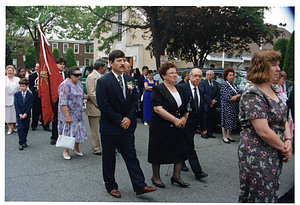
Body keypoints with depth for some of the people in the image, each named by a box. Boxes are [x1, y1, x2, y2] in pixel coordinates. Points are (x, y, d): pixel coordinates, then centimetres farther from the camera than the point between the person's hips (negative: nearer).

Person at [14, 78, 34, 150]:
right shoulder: (16, 94, 3)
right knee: (20, 127, -9)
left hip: (27, 114, 1)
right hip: (19, 114, 0)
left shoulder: (30, 95, 0)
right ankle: (21, 143, -5)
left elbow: (30, 105, -5)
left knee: (26, 128, 7)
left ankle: (24, 141, 22)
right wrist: (20, 114, -12)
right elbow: (16, 105, -3)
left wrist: (26, 114, -14)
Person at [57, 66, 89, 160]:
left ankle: (76, 147, 32)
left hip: (78, 113, 7)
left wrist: (87, 96, 0)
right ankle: (66, 150, 20)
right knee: (68, 131, 2)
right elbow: (63, 103, -21)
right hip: (68, 113, -7)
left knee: (79, 130, 10)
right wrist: (67, 116, -25)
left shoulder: (79, 83, 6)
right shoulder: (65, 85, -18)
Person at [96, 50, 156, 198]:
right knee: (109, 158, 9)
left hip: (127, 126, 4)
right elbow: (103, 106, -15)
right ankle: (111, 186, 25)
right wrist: (119, 121, -13)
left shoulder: (129, 80, 7)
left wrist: (129, 118, -7)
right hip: (110, 127, -4)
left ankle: (140, 186, 12)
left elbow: (135, 100, 8)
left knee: (131, 156, 7)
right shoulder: (103, 81, -10)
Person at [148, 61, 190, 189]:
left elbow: (186, 107, 17)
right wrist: (175, 119, -19)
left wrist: (184, 117, -3)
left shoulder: (180, 89, 12)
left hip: (177, 127, 6)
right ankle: (155, 177, 22)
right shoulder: (158, 90, -8)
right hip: (160, 127, -6)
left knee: (180, 150, 5)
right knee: (158, 151, 4)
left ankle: (176, 177, 21)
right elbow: (158, 109, -18)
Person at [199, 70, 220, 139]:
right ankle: (204, 132, 4)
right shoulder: (202, 83, -1)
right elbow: (203, 94, -10)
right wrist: (210, 101, -13)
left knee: (211, 119, 7)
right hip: (205, 105, -5)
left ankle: (209, 133, 13)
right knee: (204, 119, -3)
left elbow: (218, 93, 10)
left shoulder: (216, 83, 15)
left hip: (213, 105, 5)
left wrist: (215, 100, -7)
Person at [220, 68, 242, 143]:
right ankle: (224, 137, 9)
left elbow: (240, 94, 8)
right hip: (227, 107, -7)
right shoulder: (224, 85, -9)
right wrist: (237, 96, -8)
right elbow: (227, 97, -17)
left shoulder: (234, 85, 12)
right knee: (226, 121, 0)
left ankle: (228, 136, 22)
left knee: (232, 121, 10)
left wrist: (234, 97, -13)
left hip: (234, 107, 7)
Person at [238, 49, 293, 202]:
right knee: (260, 197, 3)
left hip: (274, 155, 9)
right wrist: (283, 147, -10)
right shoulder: (253, 94, -19)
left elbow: (282, 119, 14)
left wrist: (288, 140, -4)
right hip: (257, 156, -9)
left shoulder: (271, 90, 11)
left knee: (271, 194, 18)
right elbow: (263, 131, -24)